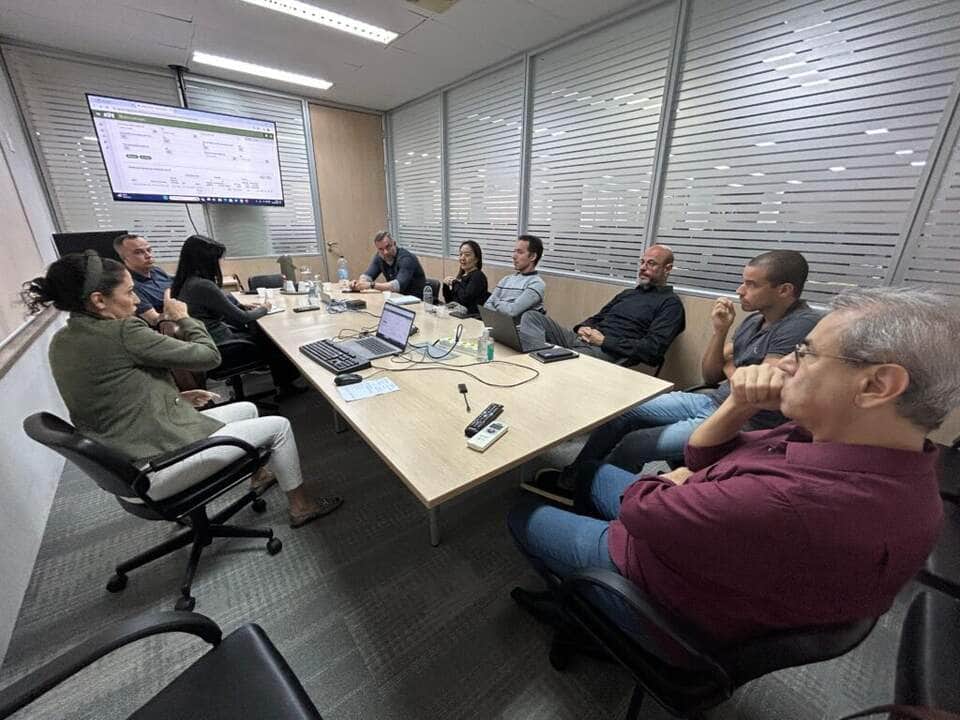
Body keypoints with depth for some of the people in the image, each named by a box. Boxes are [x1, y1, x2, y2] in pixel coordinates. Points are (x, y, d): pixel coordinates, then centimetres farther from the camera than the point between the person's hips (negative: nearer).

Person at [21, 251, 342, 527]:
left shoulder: (63, 340, 6)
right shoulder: (122, 332, -23)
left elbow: (122, 397, 15)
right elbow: (208, 356, -17)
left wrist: (175, 397, 9)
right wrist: (182, 317, -1)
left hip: (128, 460, 10)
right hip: (156, 468, -9)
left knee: (247, 409, 21)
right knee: (279, 426, 1)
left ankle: (258, 474, 40)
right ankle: (301, 506, 17)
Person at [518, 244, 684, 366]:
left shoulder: (670, 303, 4)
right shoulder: (627, 294, 28)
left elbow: (653, 349, -11)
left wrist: (604, 341, -14)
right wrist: (583, 328, 2)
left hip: (610, 353, -8)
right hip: (582, 340, 8)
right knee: (532, 316, -12)